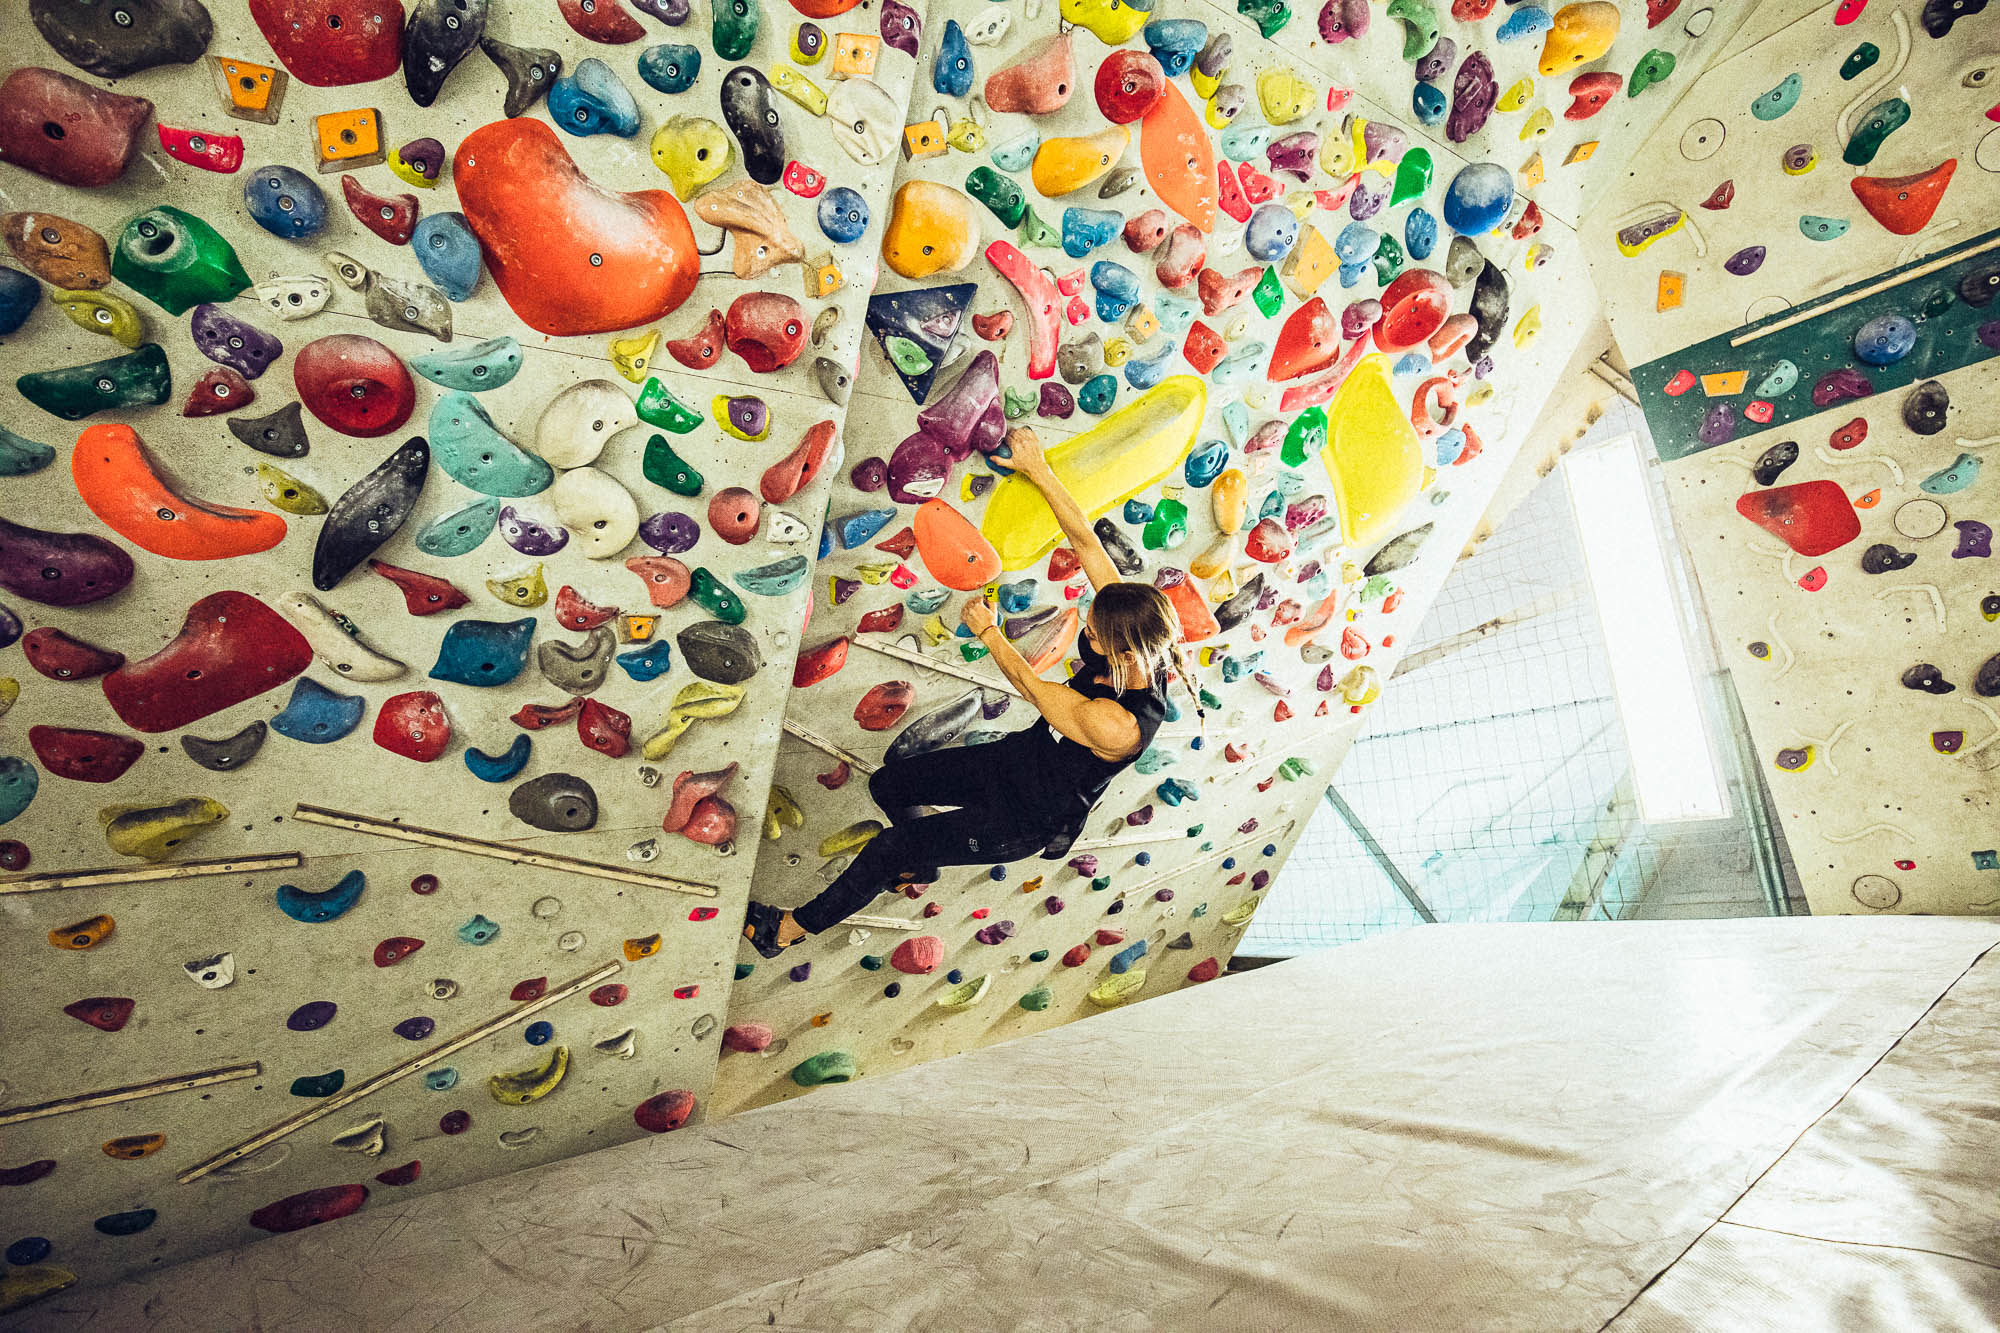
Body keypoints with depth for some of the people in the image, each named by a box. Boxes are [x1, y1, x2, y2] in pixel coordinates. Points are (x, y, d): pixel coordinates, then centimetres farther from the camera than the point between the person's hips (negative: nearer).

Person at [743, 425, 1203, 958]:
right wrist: (1037, 469, -13)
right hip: (1016, 759, 7)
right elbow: (1085, 540, -15)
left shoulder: (1120, 724, -38)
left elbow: (1033, 688, -24)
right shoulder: (1131, 624, -19)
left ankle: (794, 927, 27)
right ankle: (919, 868, 47)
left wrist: (986, 630, -10)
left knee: (887, 848, 1)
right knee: (887, 785, 15)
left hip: (1025, 820, -7)